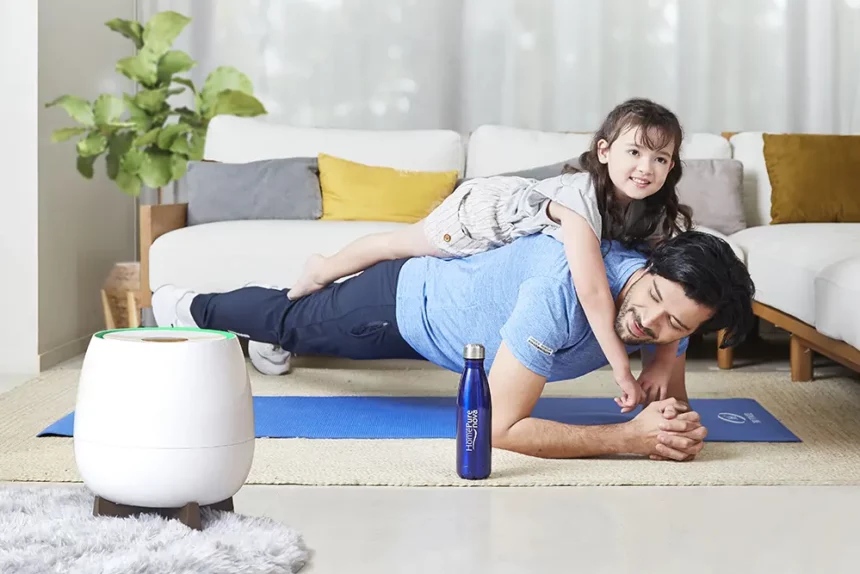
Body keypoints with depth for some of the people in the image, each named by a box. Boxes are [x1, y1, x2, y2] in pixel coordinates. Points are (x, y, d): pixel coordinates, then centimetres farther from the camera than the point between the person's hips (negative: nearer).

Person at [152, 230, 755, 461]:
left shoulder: (672, 311, -27)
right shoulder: (565, 290, -48)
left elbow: (670, 399, -11)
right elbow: (502, 427, -47)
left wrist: (679, 426, -36)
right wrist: (630, 437, -49)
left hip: (444, 297, 6)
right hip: (405, 301, -6)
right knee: (290, 320, 25)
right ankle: (192, 307, 55)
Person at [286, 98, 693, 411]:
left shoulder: (662, 217, -27)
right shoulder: (581, 195, -48)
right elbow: (591, 290, -55)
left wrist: (663, 362, -37)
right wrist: (622, 371, -53)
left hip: (519, 204, 5)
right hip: (481, 210, -5)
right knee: (400, 245, 20)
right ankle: (321, 271, 49)